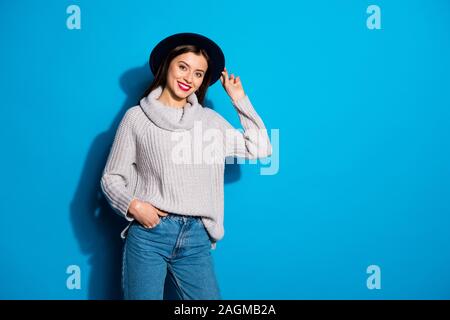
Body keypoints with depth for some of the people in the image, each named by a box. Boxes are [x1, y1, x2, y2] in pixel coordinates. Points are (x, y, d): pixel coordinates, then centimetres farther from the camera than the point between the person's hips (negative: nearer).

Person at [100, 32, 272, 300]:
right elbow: (111, 177, 4)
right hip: (148, 234, -2)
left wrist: (240, 99, 9)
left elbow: (260, 150, 7)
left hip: (196, 238, 3)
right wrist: (132, 205, -15)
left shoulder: (211, 120, 12)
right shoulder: (137, 117, 2)